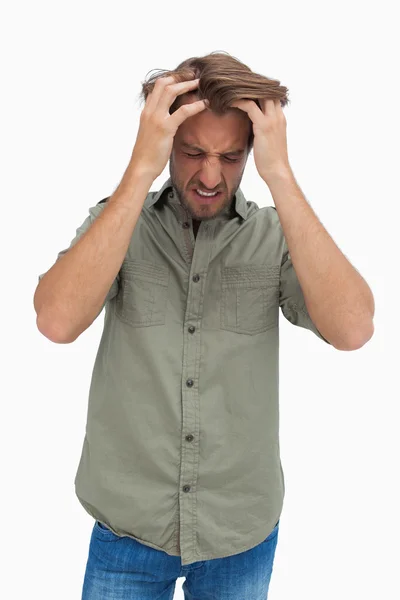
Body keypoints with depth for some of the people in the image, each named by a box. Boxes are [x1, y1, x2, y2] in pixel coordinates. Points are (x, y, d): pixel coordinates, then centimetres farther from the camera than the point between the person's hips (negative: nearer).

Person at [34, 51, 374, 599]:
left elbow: (352, 329, -24)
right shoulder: (117, 220, -7)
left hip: (244, 534, 1)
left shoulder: (276, 236, -8)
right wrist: (140, 170, -27)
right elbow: (57, 322, -24)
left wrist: (280, 177, -27)